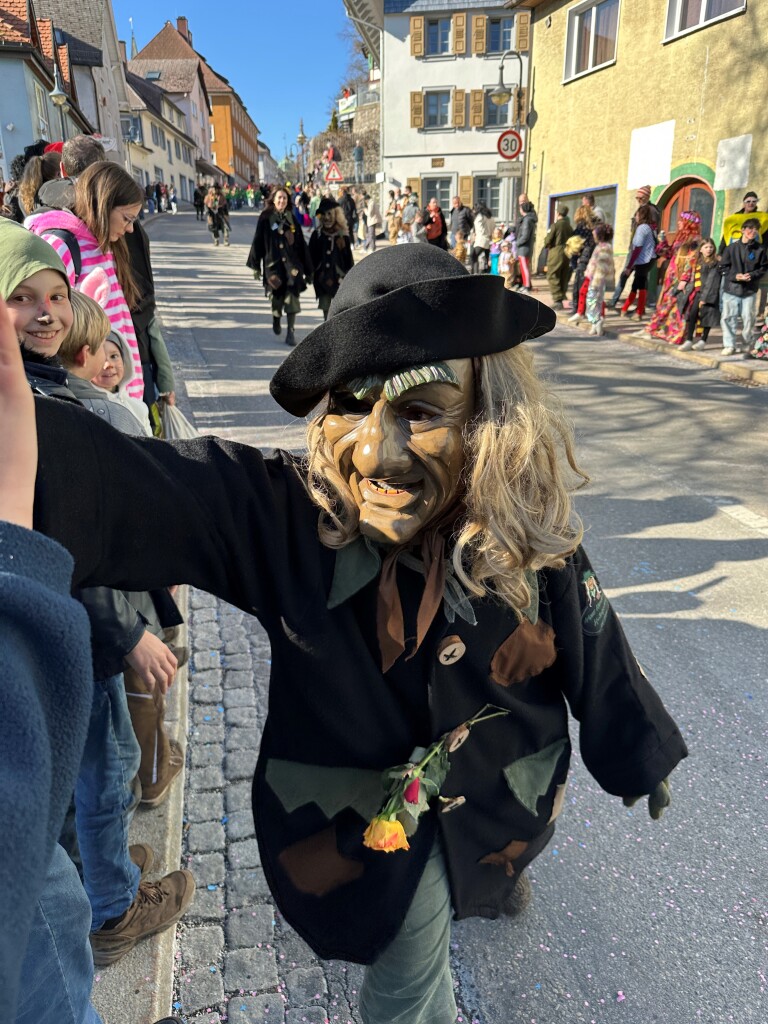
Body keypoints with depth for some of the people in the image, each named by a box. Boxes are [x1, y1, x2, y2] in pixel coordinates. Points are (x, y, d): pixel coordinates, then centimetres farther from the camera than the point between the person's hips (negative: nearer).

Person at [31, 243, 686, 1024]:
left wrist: (642, 759, 10)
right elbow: (109, 486, -46)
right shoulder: (280, 516, -30)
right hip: (358, 819, -2)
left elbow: (598, 662, -6)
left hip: (497, 805, 3)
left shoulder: (531, 542, -22)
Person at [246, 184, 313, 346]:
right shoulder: (265, 218, 0)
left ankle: (290, 332, -1)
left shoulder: (291, 218, 7)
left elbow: (301, 244, 8)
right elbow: (258, 242, 1)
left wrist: (308, 269, 8)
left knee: (292, 298, -7)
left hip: (292, 264, 2)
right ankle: (276, 319, 35)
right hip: (273, 264, -1)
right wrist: (255, 266, -3)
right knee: (277, 297, 3)